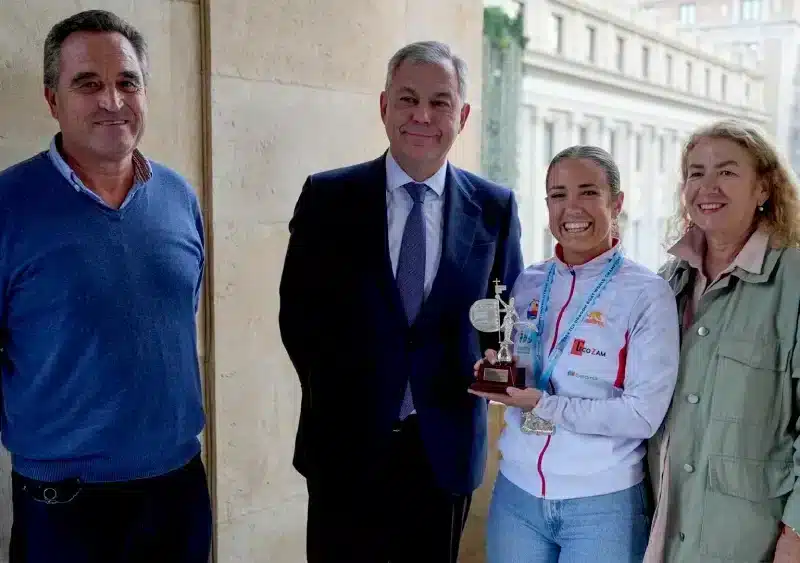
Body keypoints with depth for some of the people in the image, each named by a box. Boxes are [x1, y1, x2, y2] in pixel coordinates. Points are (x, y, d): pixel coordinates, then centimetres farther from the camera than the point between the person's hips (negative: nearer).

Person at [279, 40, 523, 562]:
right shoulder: (327, 196, -4)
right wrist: (330, 395, -4)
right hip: (346, 442, -1)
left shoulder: (495, 206, -1)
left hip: (446, 446, 1)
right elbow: (298, 309, 0)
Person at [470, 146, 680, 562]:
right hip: (516, 491, 4)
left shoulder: (648, 294, -11)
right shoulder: (526, 283, 2)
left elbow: (644, 415, -16)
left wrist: (543, 405, -20)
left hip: (603, 502, -4)